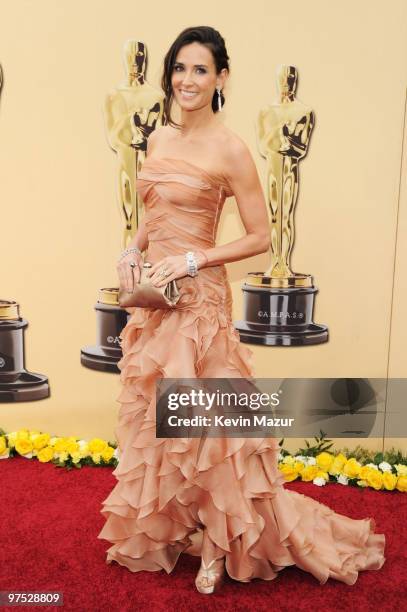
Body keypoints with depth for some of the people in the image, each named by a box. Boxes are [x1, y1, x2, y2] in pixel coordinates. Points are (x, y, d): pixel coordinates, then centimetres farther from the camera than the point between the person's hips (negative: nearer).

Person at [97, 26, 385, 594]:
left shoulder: (229, 150, -10)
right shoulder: (159, 139, 10)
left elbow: (260, 237, -9)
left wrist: (192, 260, -17)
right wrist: (132, 252, 2)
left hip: (197, 298, -7)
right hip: (153, 298, 7)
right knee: (153, 414, 15)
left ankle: (222, 542, 21)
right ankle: (160, 529, 36)